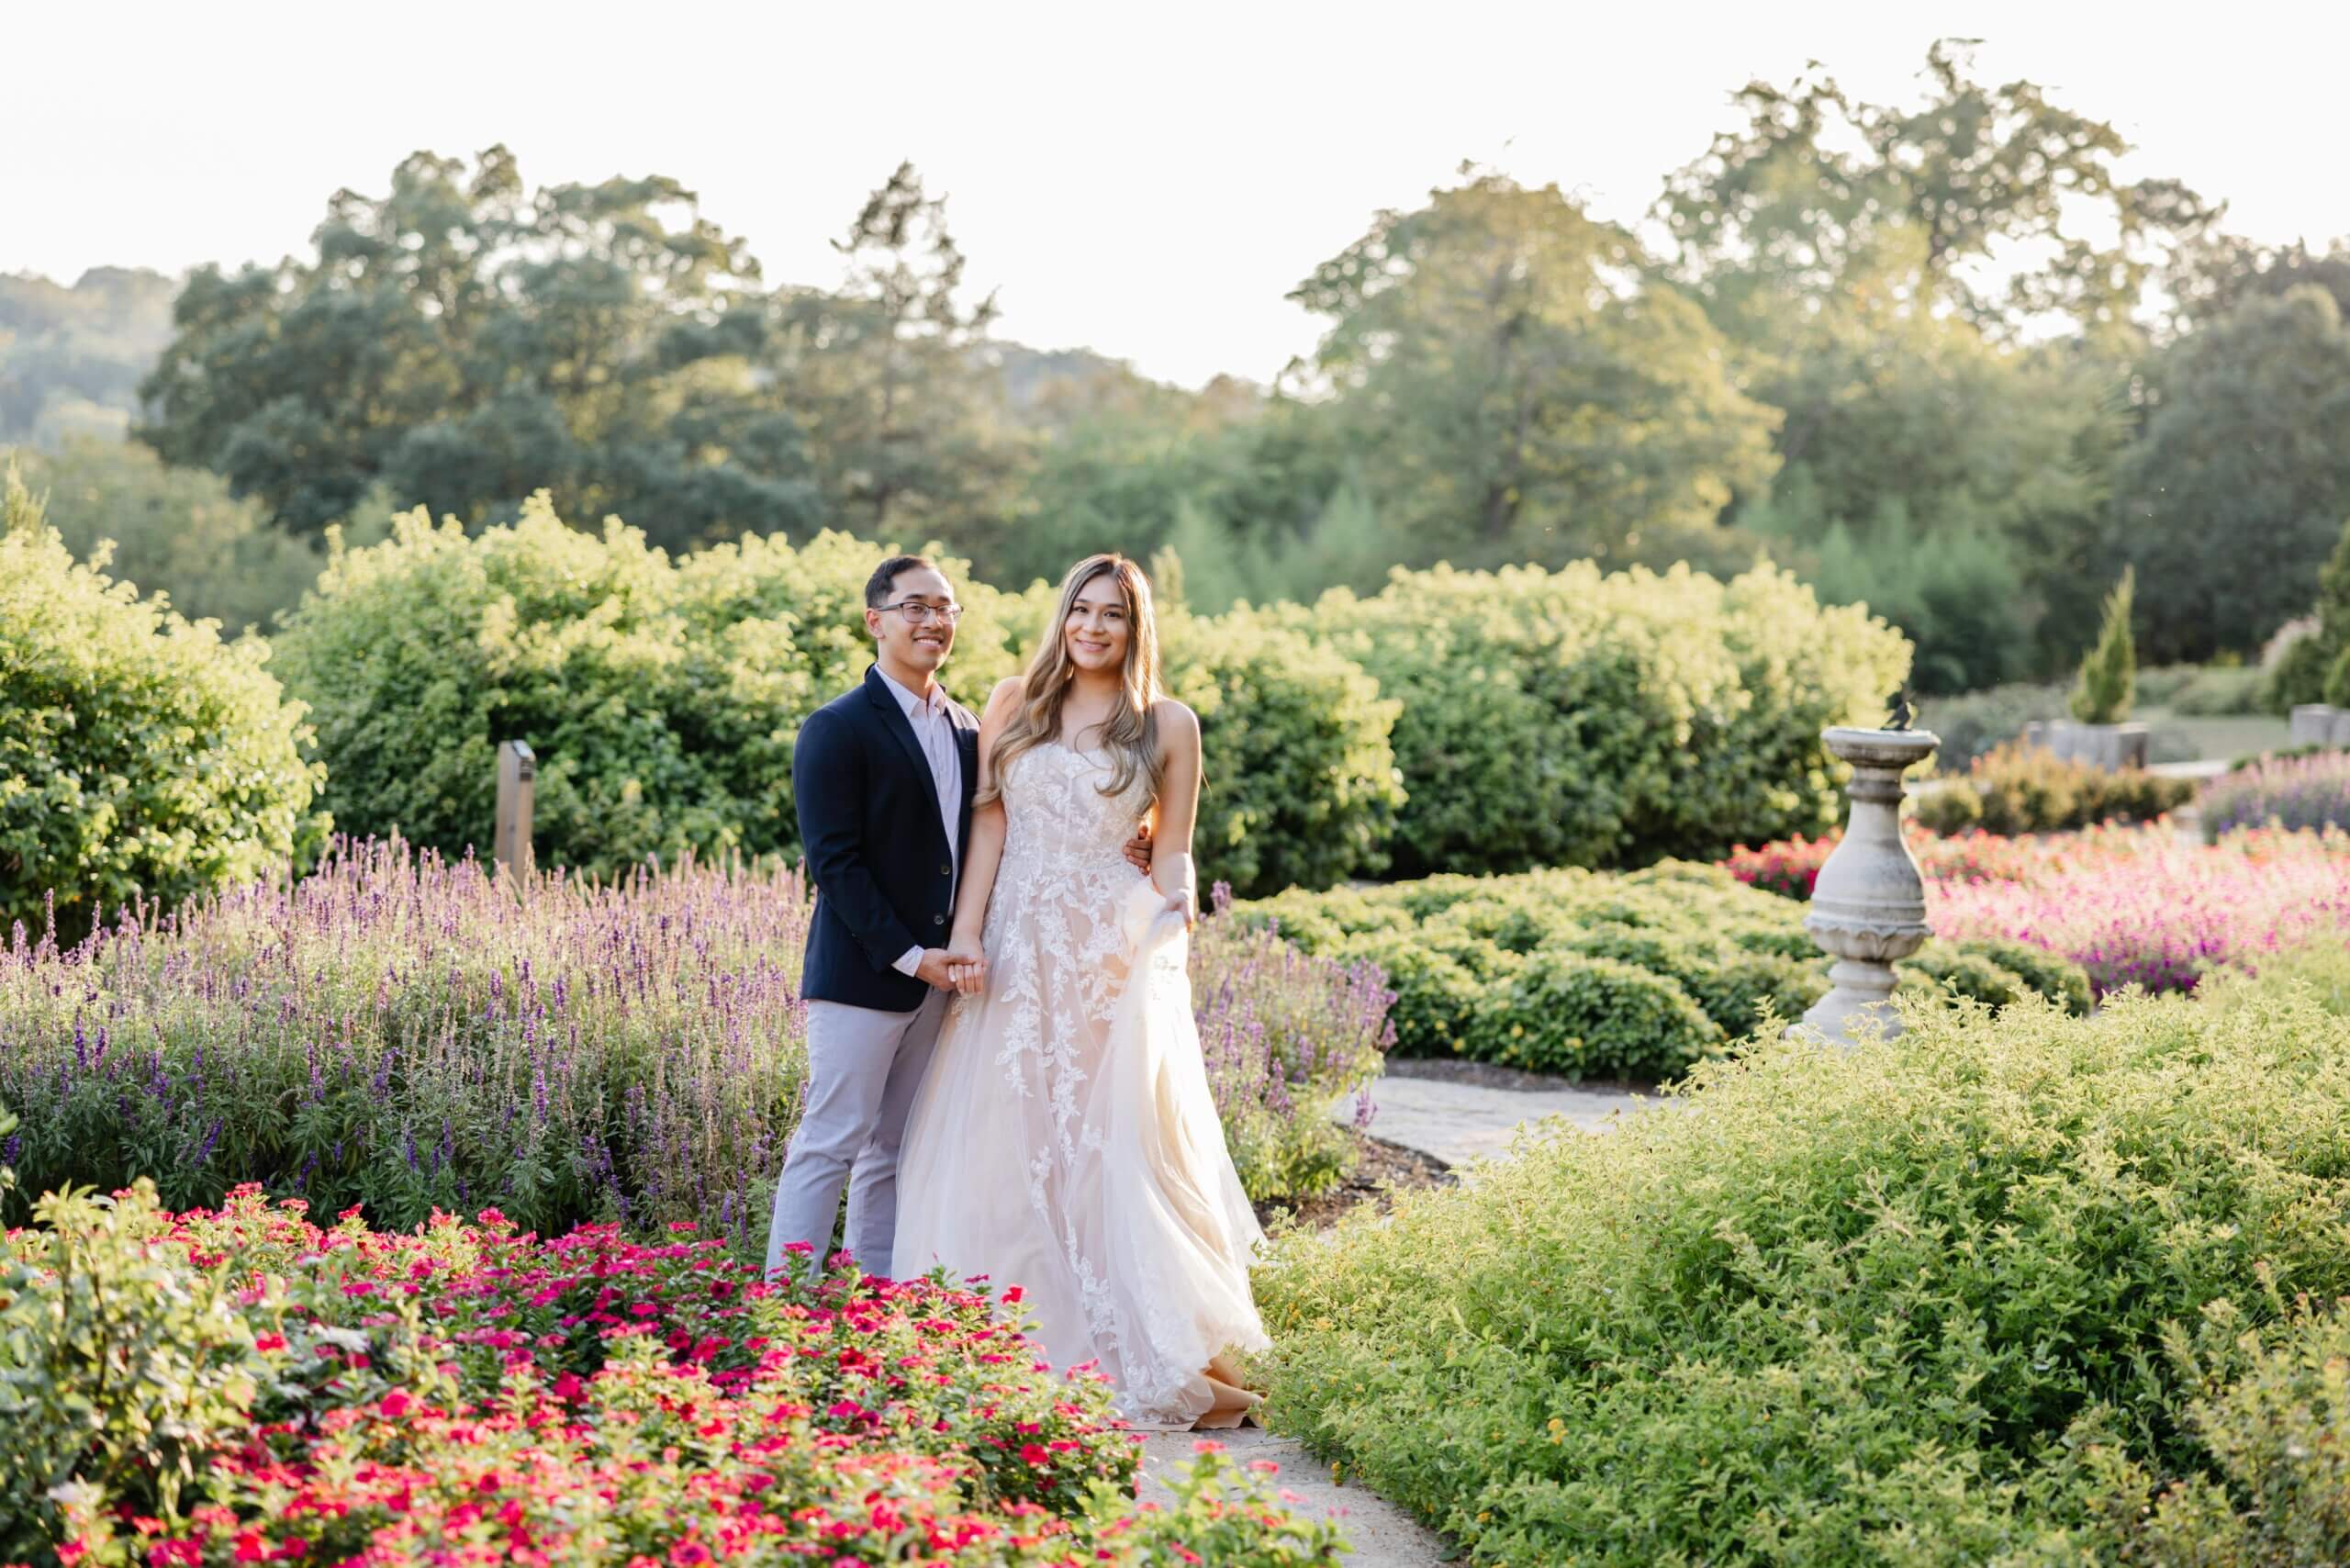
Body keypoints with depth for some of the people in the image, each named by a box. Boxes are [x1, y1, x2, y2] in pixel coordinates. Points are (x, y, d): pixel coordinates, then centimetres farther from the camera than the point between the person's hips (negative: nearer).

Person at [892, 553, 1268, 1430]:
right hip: (1018, 952, 2)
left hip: (1116, 956, -2)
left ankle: (1168, 1360, 0)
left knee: (1119, 1146, -5)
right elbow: (988, 825, 5)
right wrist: (966, 932, -5)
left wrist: (1180, 900, -16)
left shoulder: (1167, 726, 4)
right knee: (1007, 1147, 3)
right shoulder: (1015, 705, 8)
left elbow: (1172, 851, 5)